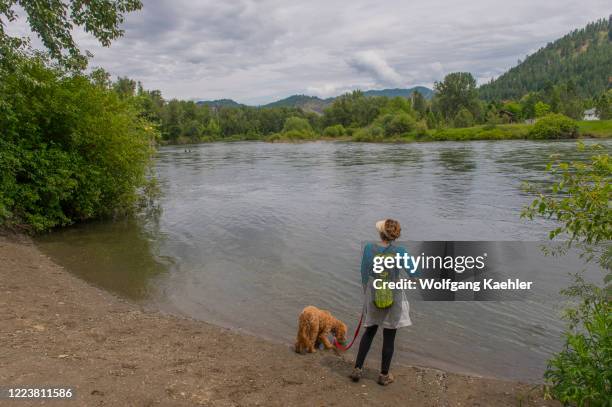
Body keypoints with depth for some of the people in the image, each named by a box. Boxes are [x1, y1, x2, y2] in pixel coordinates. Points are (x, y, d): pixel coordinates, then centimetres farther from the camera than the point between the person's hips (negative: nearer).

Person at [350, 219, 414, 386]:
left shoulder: (369, 248, -12)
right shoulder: (400, 251, -16)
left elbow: (364, 275, -3)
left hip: (373, 297, 2)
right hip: (394, 299, -2)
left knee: (369, 331, 21)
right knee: (389, 337, 12)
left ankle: (357, 369, 24)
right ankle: (384, 375, 26)